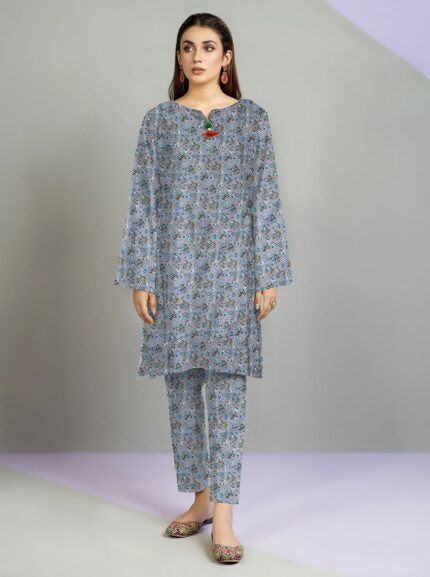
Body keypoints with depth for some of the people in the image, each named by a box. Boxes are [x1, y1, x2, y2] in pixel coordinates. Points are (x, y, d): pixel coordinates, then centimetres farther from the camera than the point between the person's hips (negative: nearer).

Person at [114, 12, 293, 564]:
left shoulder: (252, 118, 5)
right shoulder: (158, 120, 7)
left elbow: (265, 198, 2)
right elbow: (143, 201, 4)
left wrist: (268, 276, -3)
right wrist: (140, 277, -2)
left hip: (232, 267, -2)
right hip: (174, 265, 2)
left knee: (227, 385, -5)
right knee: (181, 386, 7)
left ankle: (223, 517, -2)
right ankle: (199, 498, 21)